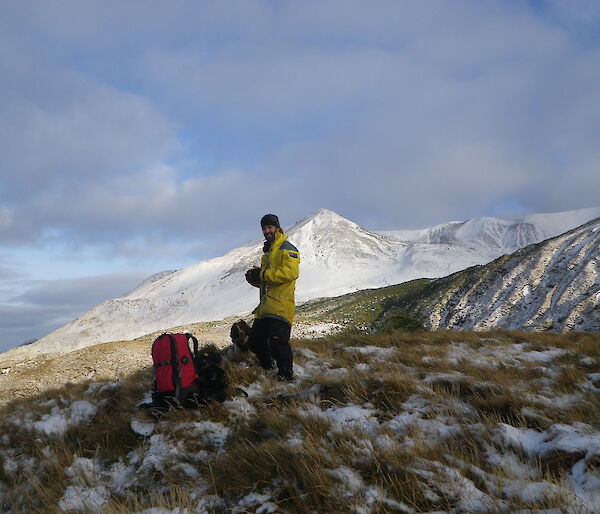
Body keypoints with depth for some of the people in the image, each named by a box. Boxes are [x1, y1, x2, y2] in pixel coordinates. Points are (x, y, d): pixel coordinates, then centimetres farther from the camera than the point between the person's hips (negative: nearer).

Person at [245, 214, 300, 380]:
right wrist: (255, 278, 5)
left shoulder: (286, 248, -4)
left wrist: (263, 274, -16)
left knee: (277, 342, -16)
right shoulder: (267, 252, 25)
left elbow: (291, 272, -20)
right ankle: (267, 369, 33)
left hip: (280, 306, -9)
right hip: (265, 307, 9)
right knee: (255, 342, 12)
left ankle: (286, 376, -3)